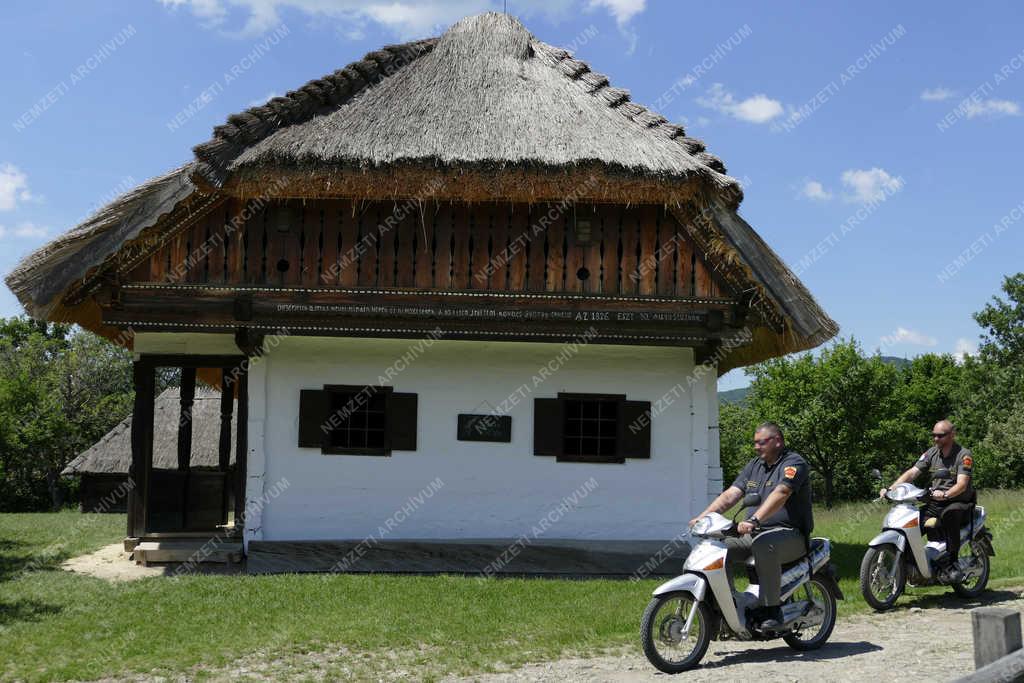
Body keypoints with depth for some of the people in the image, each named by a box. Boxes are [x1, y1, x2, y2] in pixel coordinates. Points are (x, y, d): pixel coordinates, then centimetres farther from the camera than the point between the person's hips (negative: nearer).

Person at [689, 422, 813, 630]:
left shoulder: (793, 463, -8)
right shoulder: (755, 465, 17)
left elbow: (780, 494, -26)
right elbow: (731, 494, 8)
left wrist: (754, 520, -40)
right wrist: (702, 517, -6)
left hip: (789, 534, -7)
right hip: (754, 535, 8)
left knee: (764, 545, -39)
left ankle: (771, 608, -29)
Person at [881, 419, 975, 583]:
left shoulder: (964, 455, -8)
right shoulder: (931, 453, 8)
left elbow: (962, 483, -21)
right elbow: (912, 473, 0)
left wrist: (945, 494, -41)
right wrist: (890, 489, -14)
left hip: (959, 503, -6)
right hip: (935, 503, 6)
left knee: (949, 515, -40)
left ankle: (950, 563, -32)